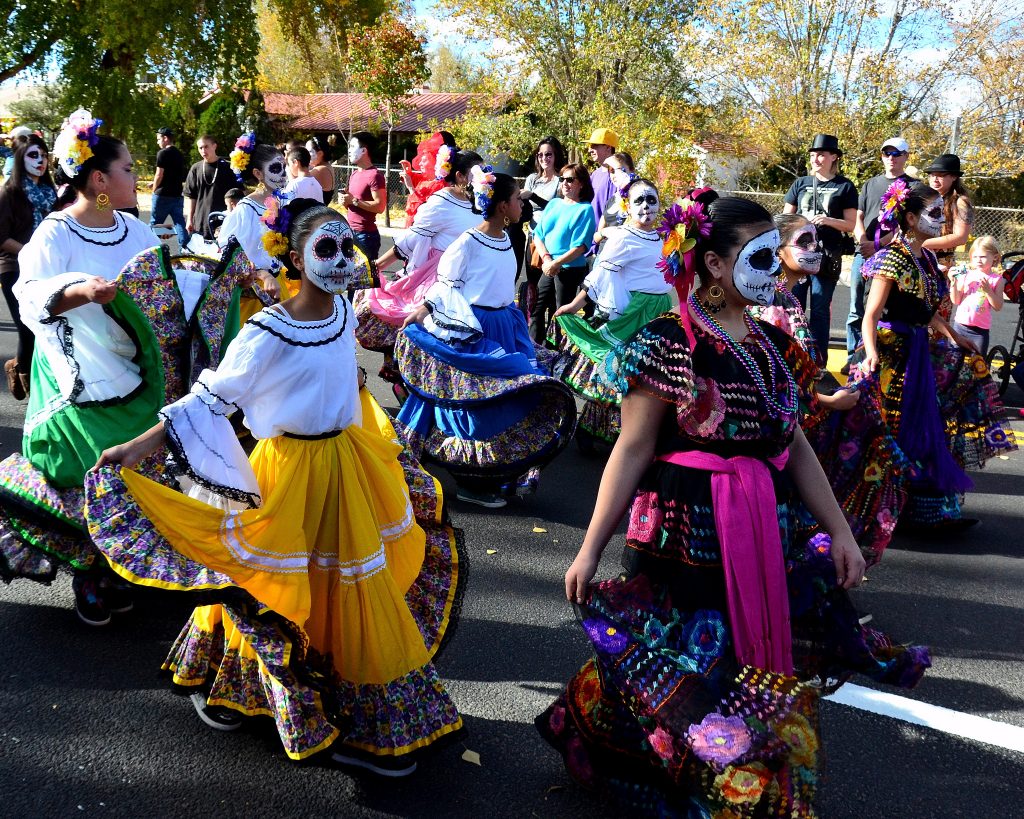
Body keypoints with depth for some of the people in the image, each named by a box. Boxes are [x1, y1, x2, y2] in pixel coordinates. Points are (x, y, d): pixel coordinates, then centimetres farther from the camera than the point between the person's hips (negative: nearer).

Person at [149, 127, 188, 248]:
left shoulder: (163, 153, -10)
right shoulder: (180, 155, 12)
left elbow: (159, 174, -14)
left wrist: (154, 189, 1)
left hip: (163, 194, -6)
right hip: (177, 194, 6)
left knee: (154, 223, 5)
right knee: (179, 222, 5)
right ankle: (185, 247, -3)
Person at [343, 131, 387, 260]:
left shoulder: (375, 176, -13)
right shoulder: (354, 174, 16)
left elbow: (380, 206, -20)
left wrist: (354, 201, -19)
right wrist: (346, 200, 2)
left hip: (366, 235, -9)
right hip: (351, 233, 9)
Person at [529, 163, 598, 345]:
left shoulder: (585, 209, -7)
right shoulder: (553, 204, 10)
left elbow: (580, 246, -14)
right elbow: (538, 234, 7)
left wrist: (556, 263, -18)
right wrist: (546, 259, -9)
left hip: (571, 269, -6)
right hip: (548, 268, 6)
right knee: (536, 308, 9)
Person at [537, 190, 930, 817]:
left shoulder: (772, 345, 8)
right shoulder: (666, 343, -11)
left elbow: (795, 445, 13)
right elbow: (632, 451, -11)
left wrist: (840, 530, 11)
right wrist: (590, 549, -11)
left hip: (771, 538, 6)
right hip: (688, 541, -6)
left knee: (773, 677, 14)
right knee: (683, 680, 6)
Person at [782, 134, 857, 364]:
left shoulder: (845, 186, 3)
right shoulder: (801, 183, 10)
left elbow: (851, 225, 2)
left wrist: (829, 220, -15)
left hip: (826, 255, -2)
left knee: (820, 310, 3)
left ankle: (818, 361, 9)